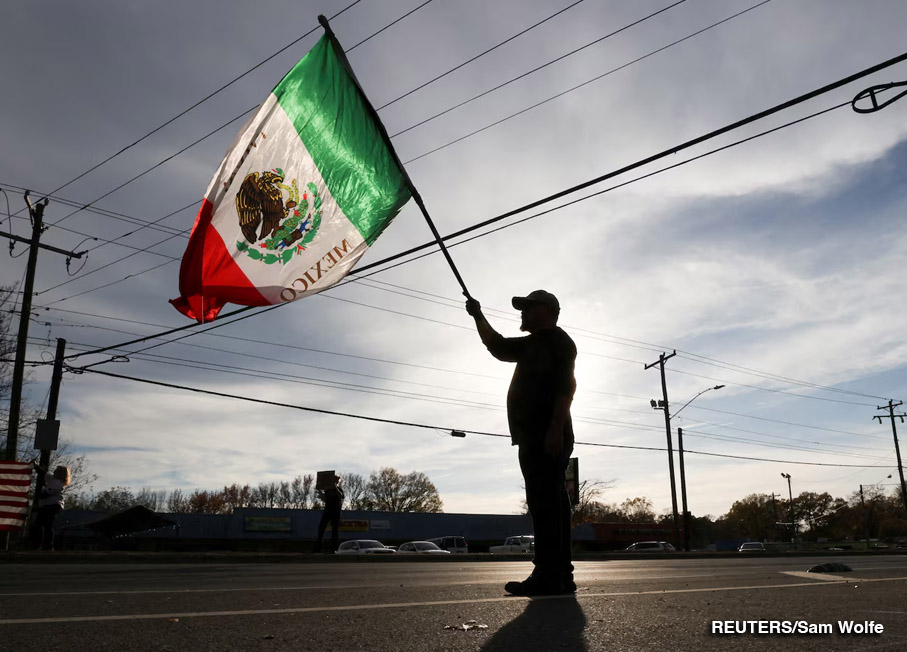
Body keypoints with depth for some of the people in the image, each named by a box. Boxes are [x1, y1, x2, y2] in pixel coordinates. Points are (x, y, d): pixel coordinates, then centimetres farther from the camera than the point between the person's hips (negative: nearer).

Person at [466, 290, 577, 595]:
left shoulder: (558, 340, -4)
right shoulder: (533, 344, 25)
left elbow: (565, 386, -16)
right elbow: (497, 345, 36)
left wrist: (555, 429, -26)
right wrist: (478, 316, 28)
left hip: (547, 437, -10)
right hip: (538, 438, 10)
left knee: (545, 503, -15)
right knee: (550, 504, 7)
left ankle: (548, 576, -18)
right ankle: (560, 576, 8)